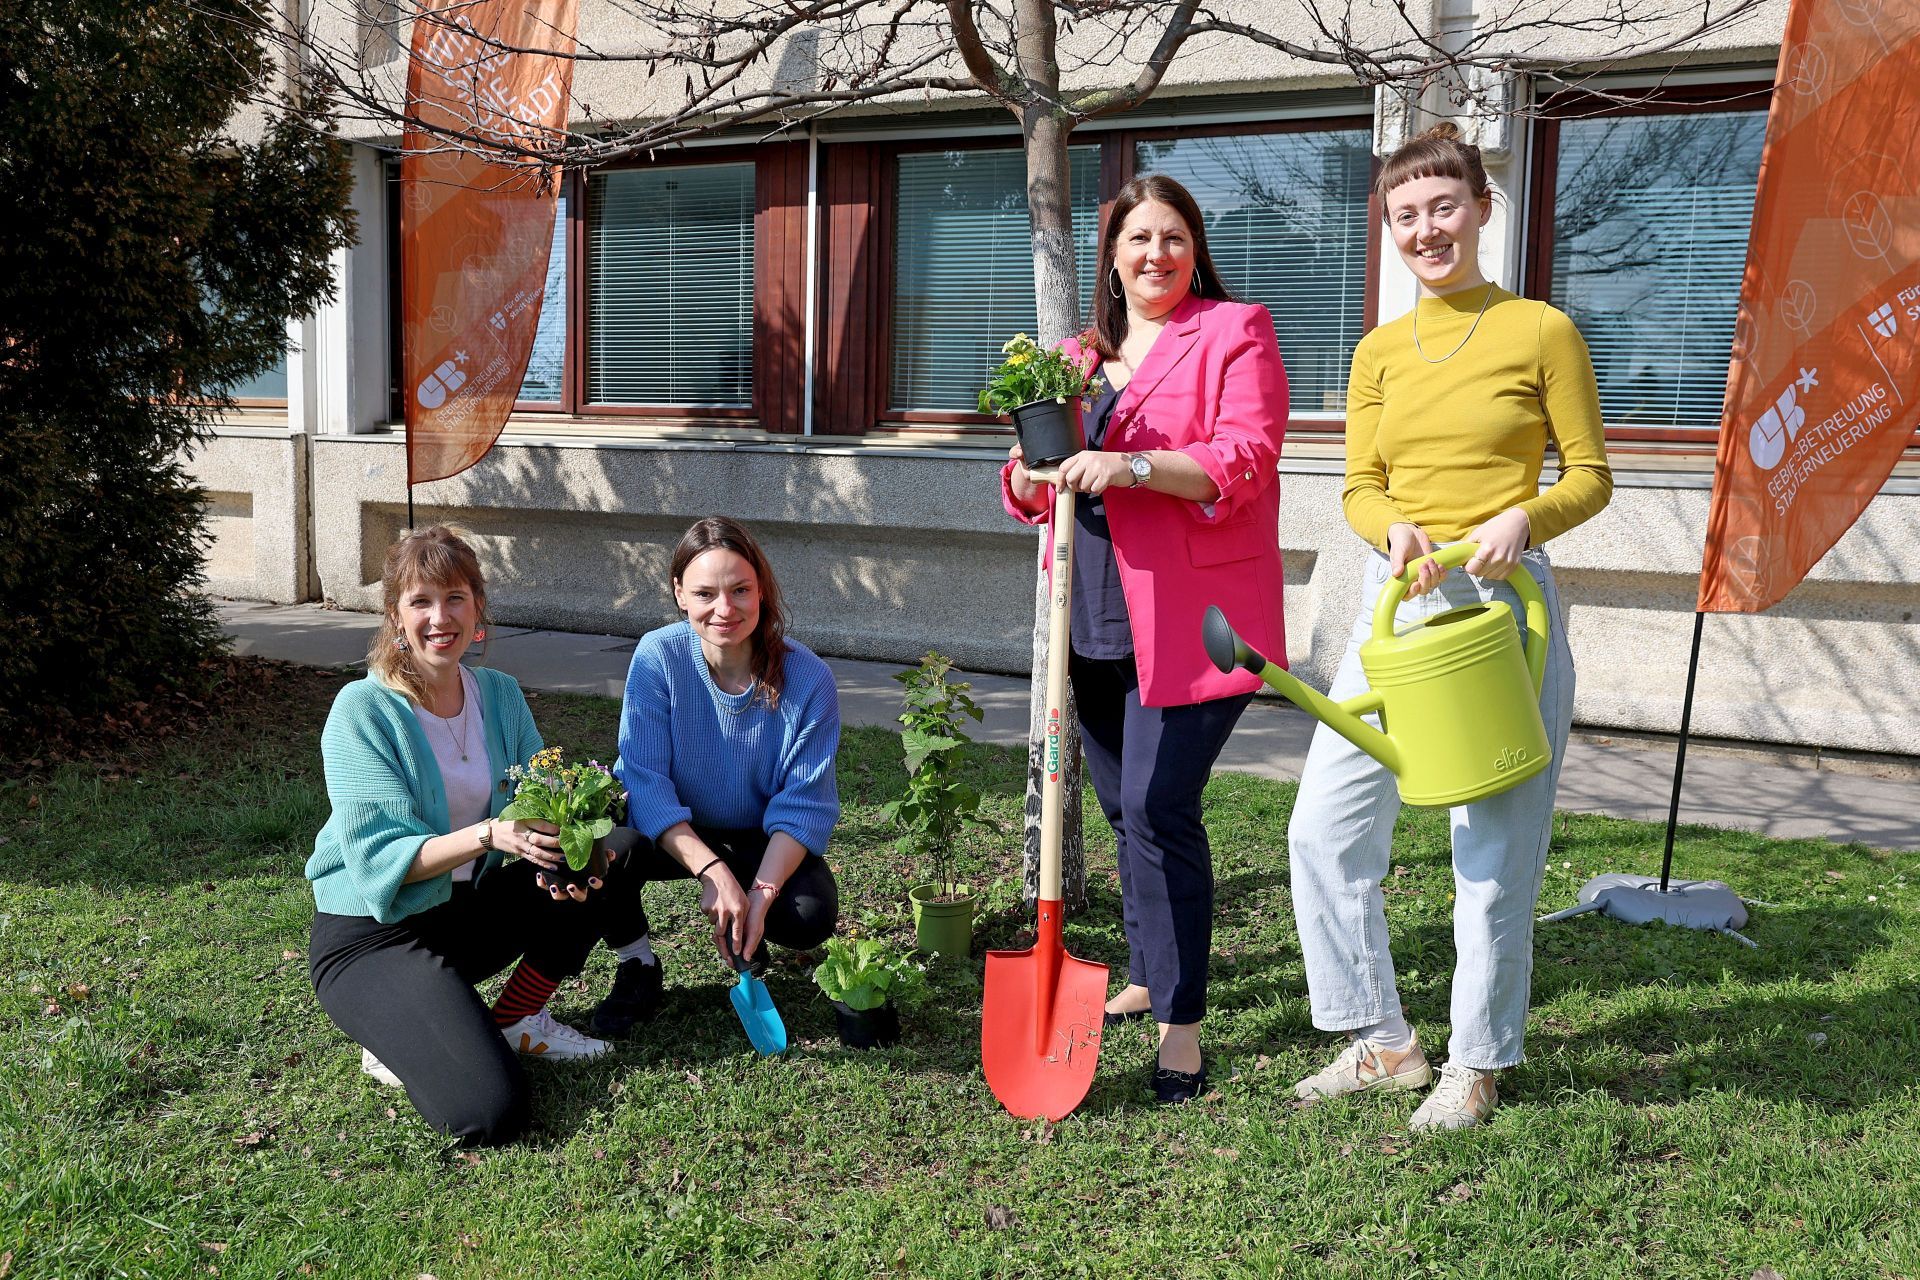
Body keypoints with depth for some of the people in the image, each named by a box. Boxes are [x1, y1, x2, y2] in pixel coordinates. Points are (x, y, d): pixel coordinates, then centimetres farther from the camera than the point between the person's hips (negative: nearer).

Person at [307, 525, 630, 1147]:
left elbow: (543, 806, -2)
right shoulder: (362, 710, -16)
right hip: (373, 937, -6)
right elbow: (378, 858, -23)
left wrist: (560, 859, -26)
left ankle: (517, 1021, 2)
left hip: (468, 909, 6)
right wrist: (488, 834, -38)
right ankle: (400, 1038, 7)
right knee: (488, 1112, -25)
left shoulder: (499, 694, 1)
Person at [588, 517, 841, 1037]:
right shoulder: (658, 656, -20)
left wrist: (761, 895, -31)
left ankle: (744, 937, 13)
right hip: (674, 833, 0)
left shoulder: (807, 678, -20)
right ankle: (636, 965, -1)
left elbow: (804, 805, -17)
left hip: (762, 840, 1)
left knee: (812, 915, -27)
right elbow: (644, 779, -24)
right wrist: (712, 872, -36)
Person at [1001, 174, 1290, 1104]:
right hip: (1097, 618, 7)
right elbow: (1031, 497, 19)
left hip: (1190, 617, -6)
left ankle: (1181, 1026, -4)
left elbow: (1245, 457, -14)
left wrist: (1131, 467, -26)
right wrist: (1035, 466, -5)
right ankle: (1147, 978, 31)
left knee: (1158, 808, -13)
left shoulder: (1234, 331, 0)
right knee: (1125, 809, 14)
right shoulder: (1080, 354, 18)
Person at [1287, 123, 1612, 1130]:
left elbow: (1590, 476, 2)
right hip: (1395, 598, 5)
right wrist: (1396, 529, -13)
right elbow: (1358, 488, 9)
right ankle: (1385, 1044, 18)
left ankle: (1476, 1066, 19)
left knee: (1495, 851, 1)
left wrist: (1523, 519, -18)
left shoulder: (1541, 331, 0)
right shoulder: (1379, 351, 12)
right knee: (1325, 824, 2)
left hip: (1505, 599, -4)